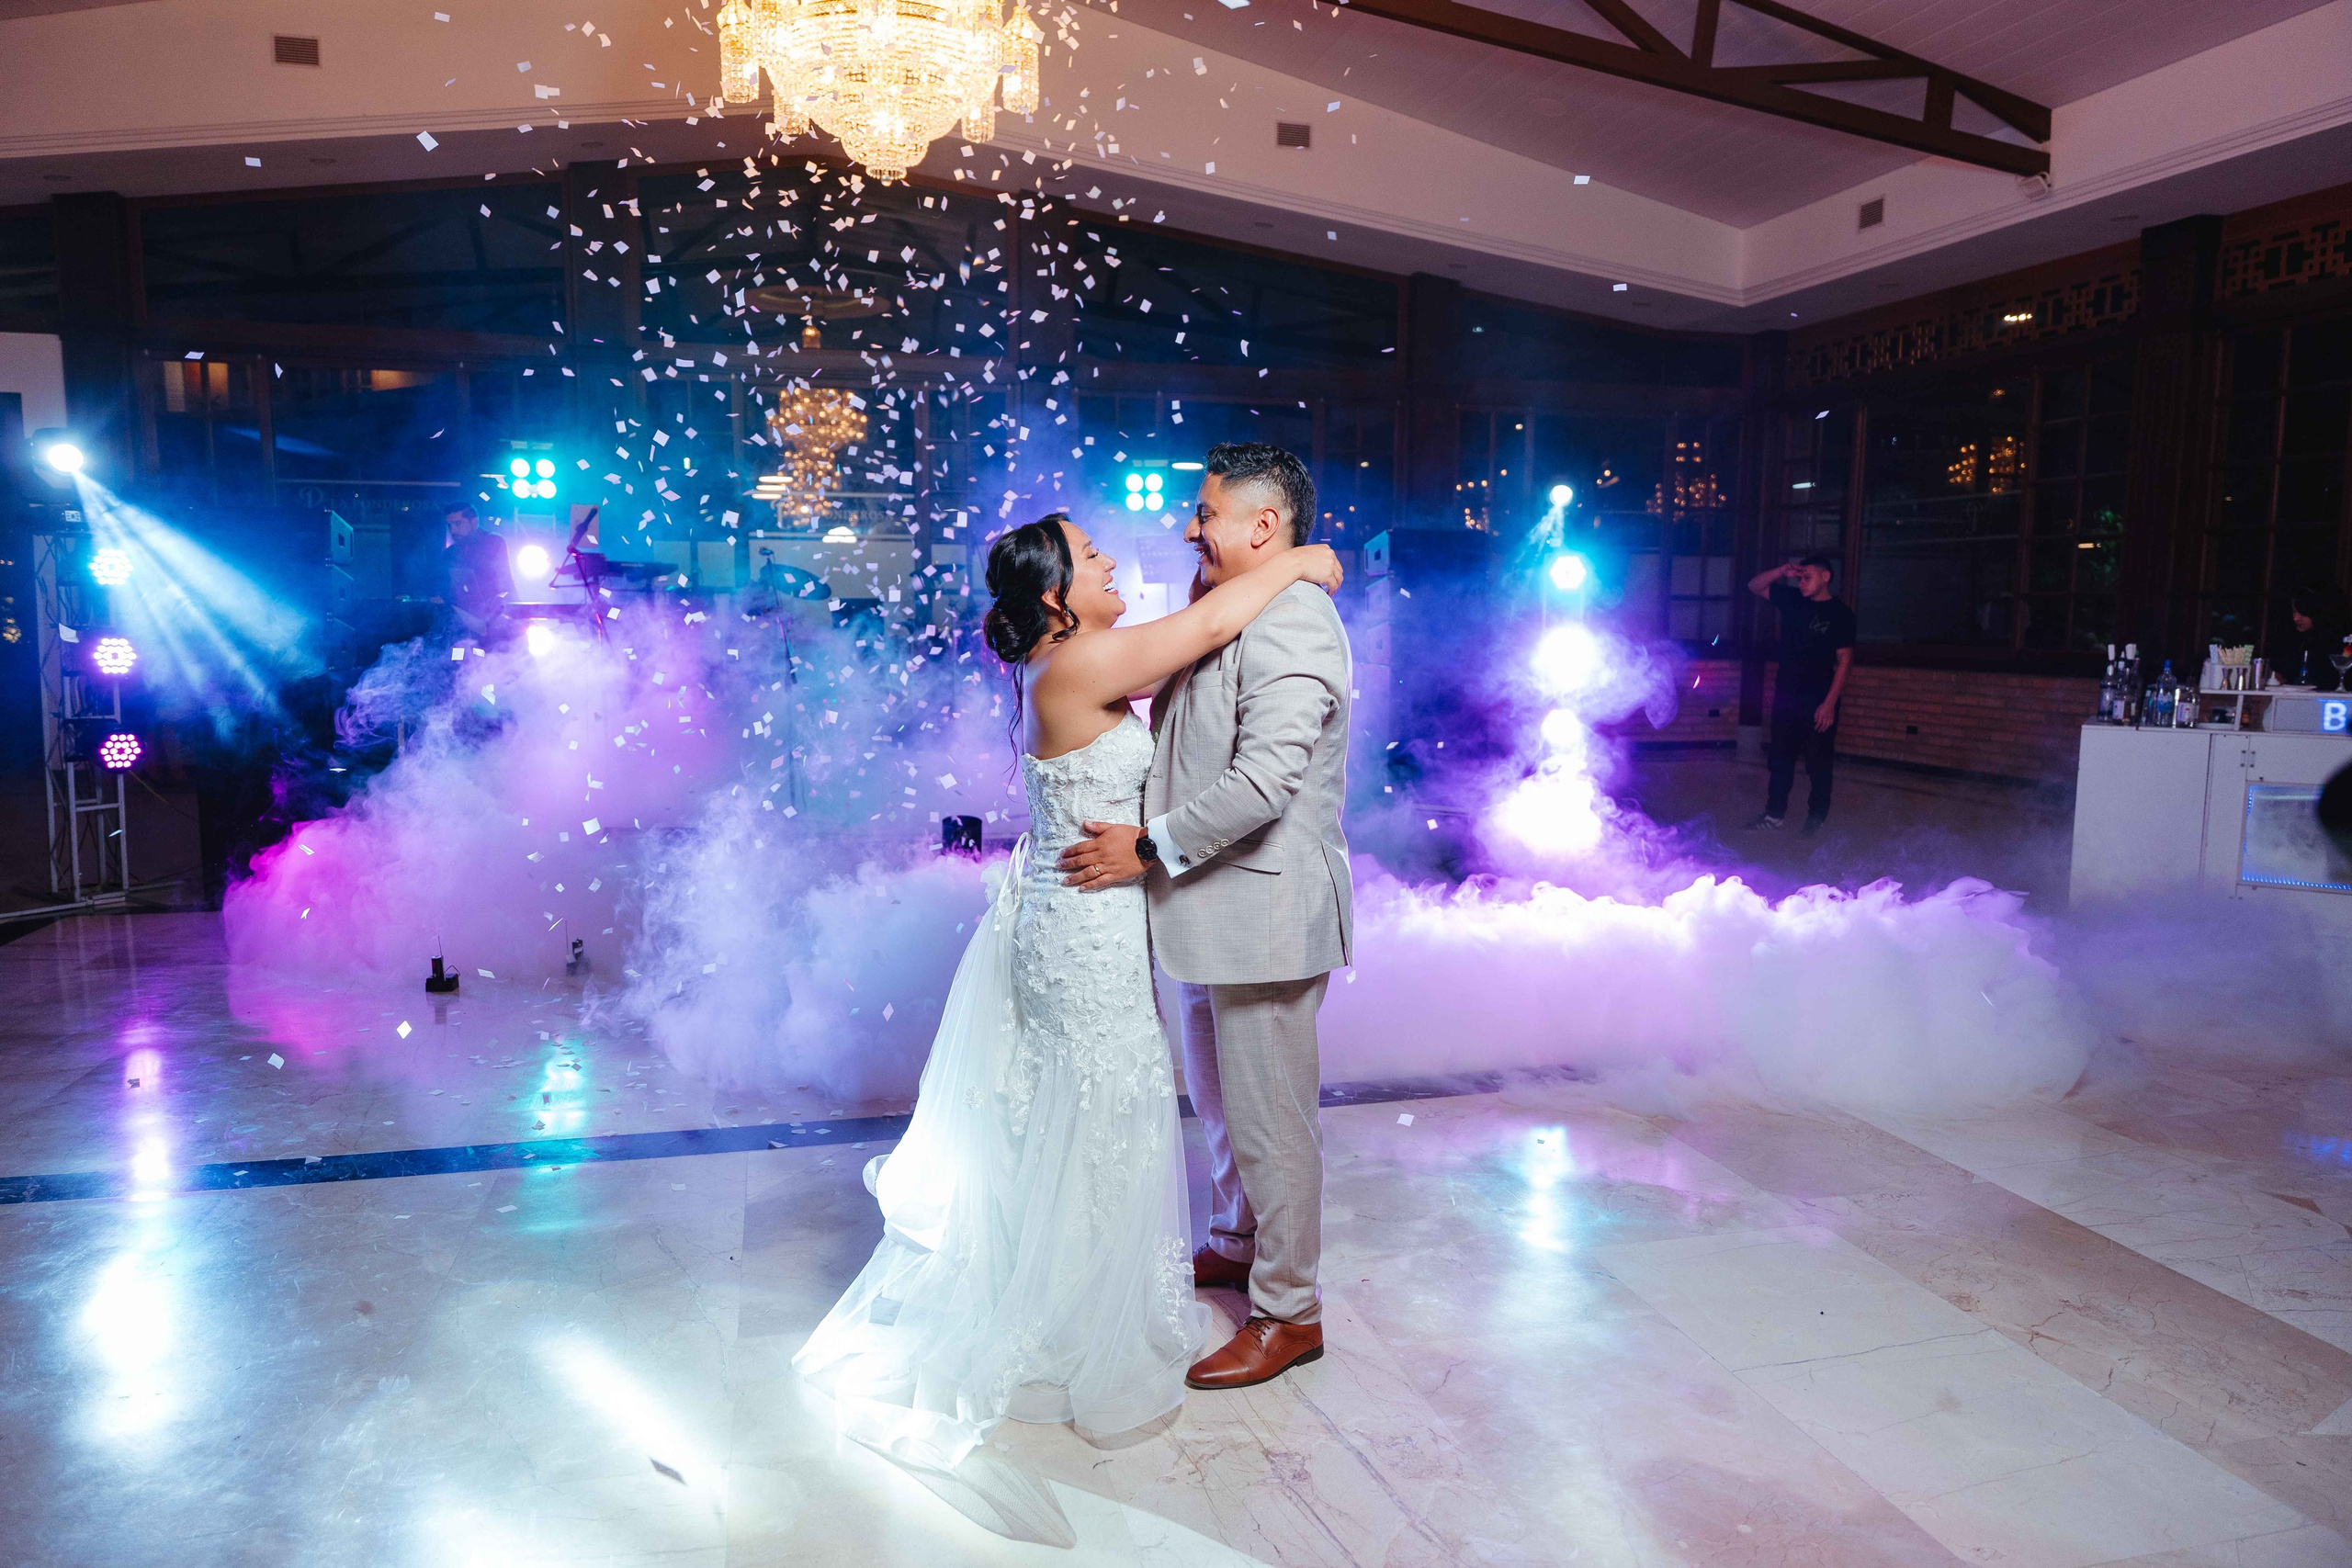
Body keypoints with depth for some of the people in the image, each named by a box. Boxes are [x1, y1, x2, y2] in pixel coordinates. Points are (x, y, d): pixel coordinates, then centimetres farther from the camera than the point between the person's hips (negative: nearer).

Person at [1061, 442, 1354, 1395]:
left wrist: (1150, 850, -24)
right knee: (1216, 1094, 24)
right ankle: (1237, 1243, 44)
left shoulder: (1290, 626, -21)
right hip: (1217, 908, 11)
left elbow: (1263, 779, -29)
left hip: (1266, 912, -10)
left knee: (1269, 1114, 2)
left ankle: (1288, 1313, 18)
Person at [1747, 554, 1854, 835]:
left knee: (1818, 762, 0)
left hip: (1819, 700, -5)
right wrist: (1782, 572, -5)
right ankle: (1775, 813, 18)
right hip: (1787, 695, 5)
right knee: (1780, 757, 10)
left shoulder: (1839, 613, -7)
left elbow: (1844, 660, -10)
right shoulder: (1792, 600, 7)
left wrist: (1829, 703, -16)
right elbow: (1754, 586, 13)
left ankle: (1816, 819, 8)